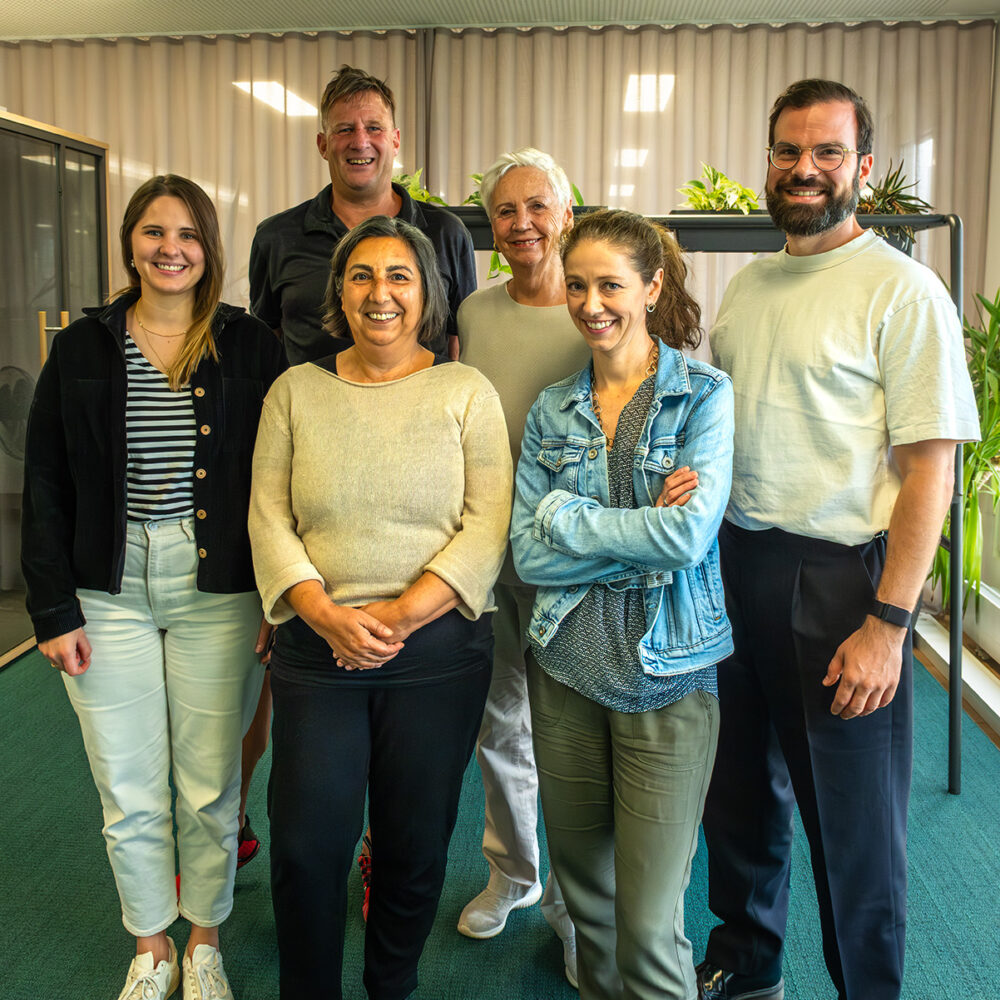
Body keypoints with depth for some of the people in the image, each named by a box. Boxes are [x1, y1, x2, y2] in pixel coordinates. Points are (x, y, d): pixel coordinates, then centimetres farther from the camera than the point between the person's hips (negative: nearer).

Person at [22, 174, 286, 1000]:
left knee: (210, 787, 9)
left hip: (218, 591, -1)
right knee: (129, 794, 9)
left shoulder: (251, 347, 1)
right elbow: (46, 486, 4)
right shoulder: (82, 348, 5)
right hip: (109, 593, 1)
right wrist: (53, 605, -3)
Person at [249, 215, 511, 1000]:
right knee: (306, 844, 1)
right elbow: (268, 517, 3)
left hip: (438, 652, -1)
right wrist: (327, 614, -12)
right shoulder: (296, 390, 7)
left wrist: (401, 617, -15)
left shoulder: (466, 391, 2)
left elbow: (489, 524, -6)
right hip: (317, 649, 1)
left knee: (416, 845, 9)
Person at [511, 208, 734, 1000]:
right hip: (566, 667, 4)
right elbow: (527, 553, -2)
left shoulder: (705, 395, -4)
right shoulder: (552, 411, 7)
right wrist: (643, 531, -12)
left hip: (667, 675, -4)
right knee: (585, 892, 17)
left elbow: (690, 536, -17)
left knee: (650, 924, -3)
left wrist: (567, 516, -9)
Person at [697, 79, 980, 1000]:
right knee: (741, 790, 20)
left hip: (841, 578, -6)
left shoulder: (902, 292, -10)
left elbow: (930, 465, -14)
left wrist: (888, 623, -18)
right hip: (737, 566, 7)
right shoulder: (749, 284, 10)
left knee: (853, 820, 7)